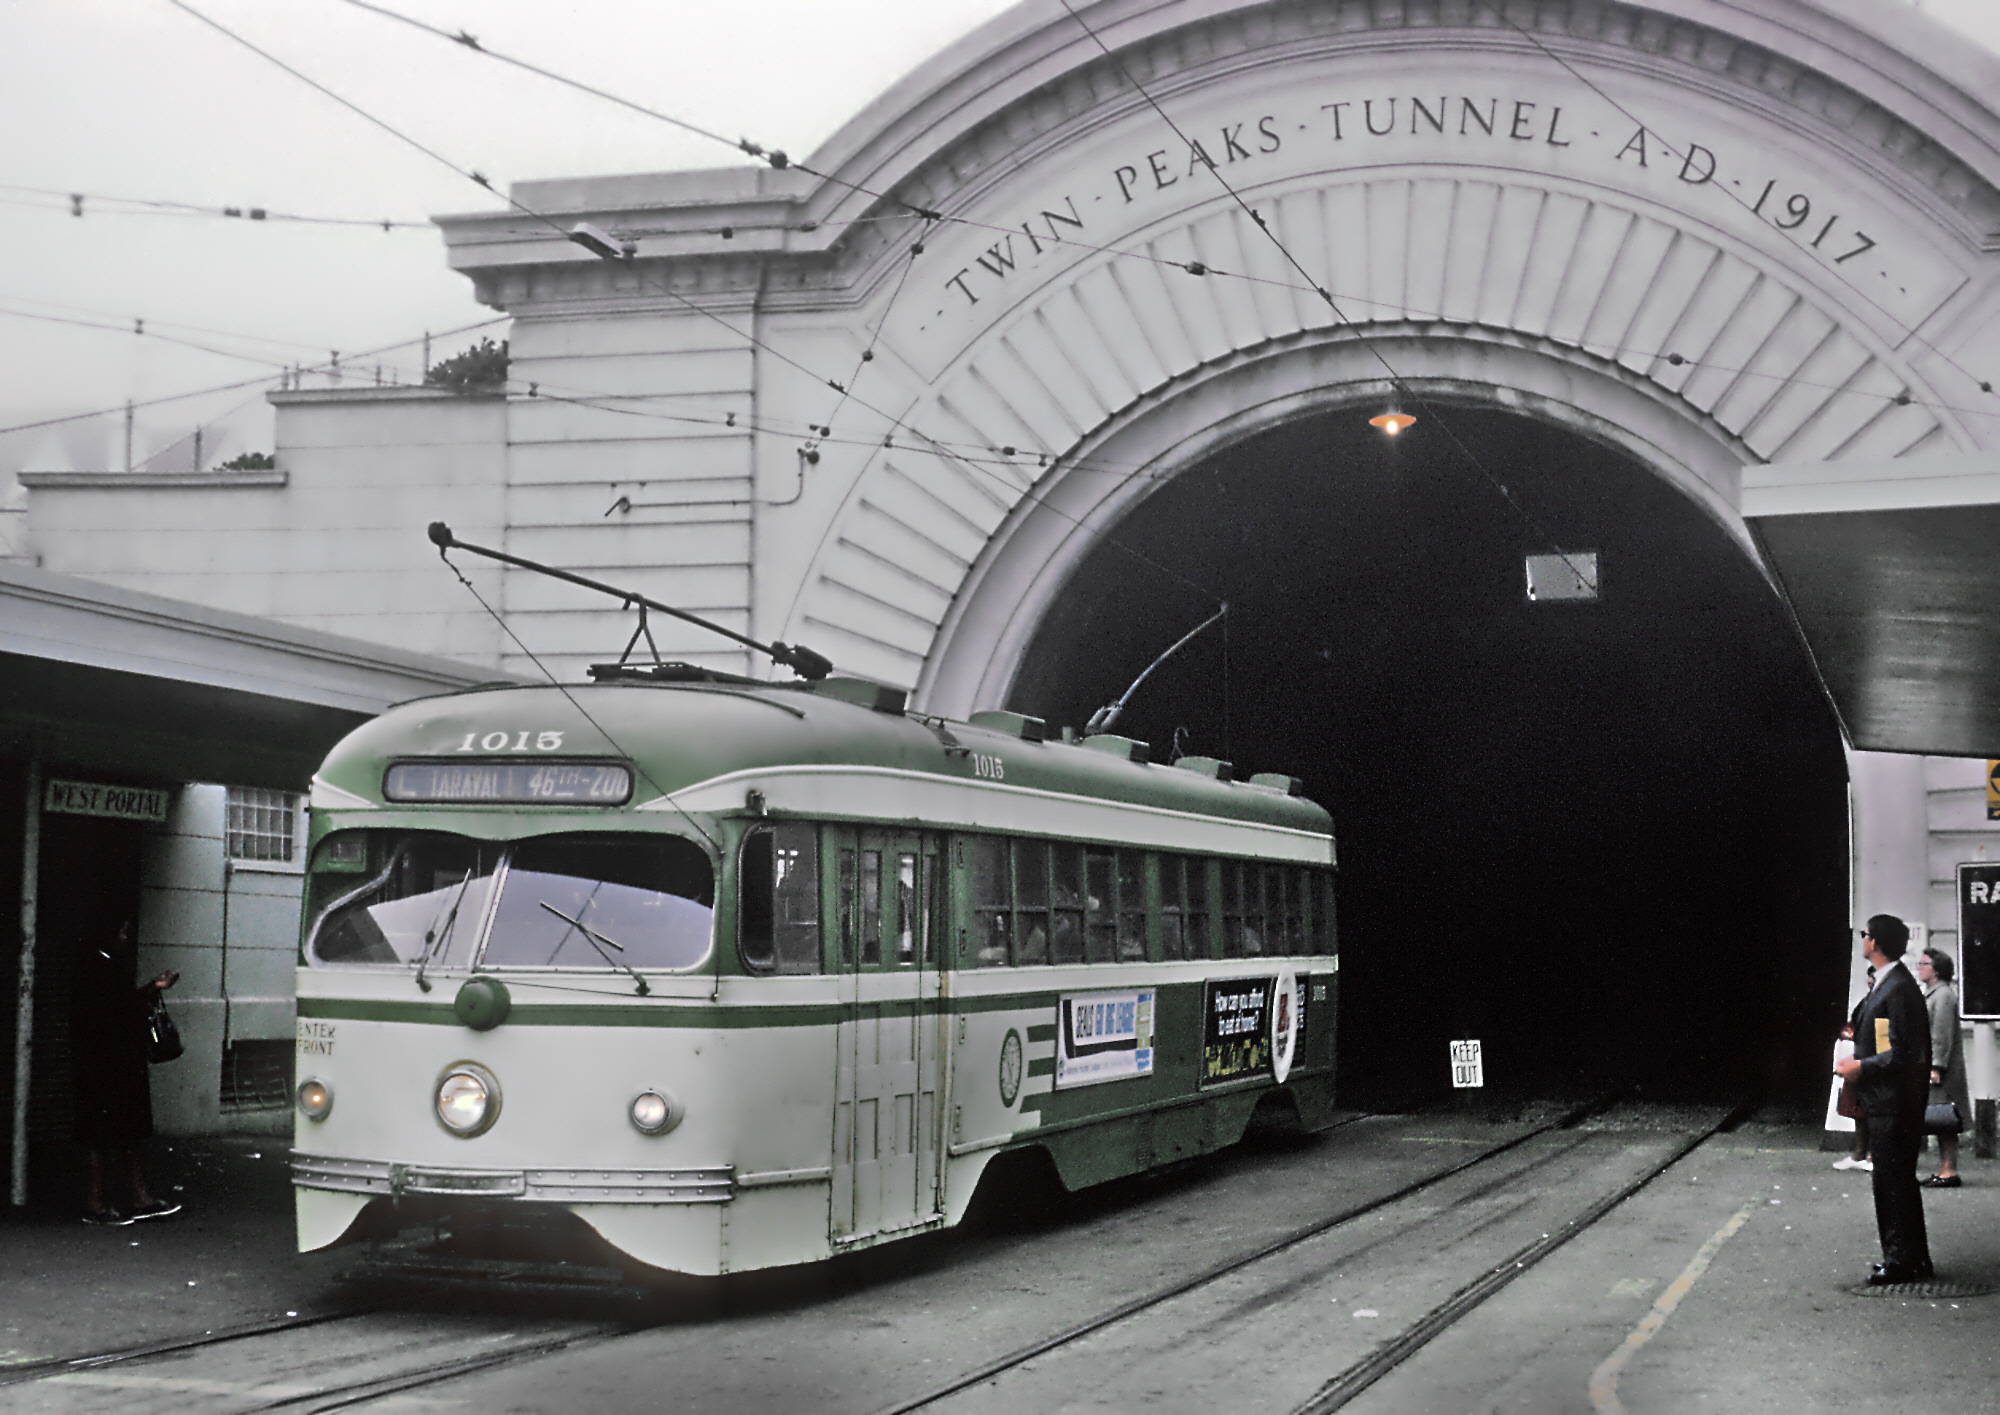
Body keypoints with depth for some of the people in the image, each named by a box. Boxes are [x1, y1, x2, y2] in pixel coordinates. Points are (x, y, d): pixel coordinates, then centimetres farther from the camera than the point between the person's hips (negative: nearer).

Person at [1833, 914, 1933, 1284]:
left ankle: (1903, 1262, 1)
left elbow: (1902, 1054, -22)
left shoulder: (1899, 989, -19)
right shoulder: (1887, 984, 14)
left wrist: (1860, 1067, -14)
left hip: (1895, 1104, -11)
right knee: (1897, 1180, 15)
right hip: (1887, 1102, 11)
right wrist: (1858, 1059, 13)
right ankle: (1911, 1260, 23)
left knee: (1893, 1181, -5)